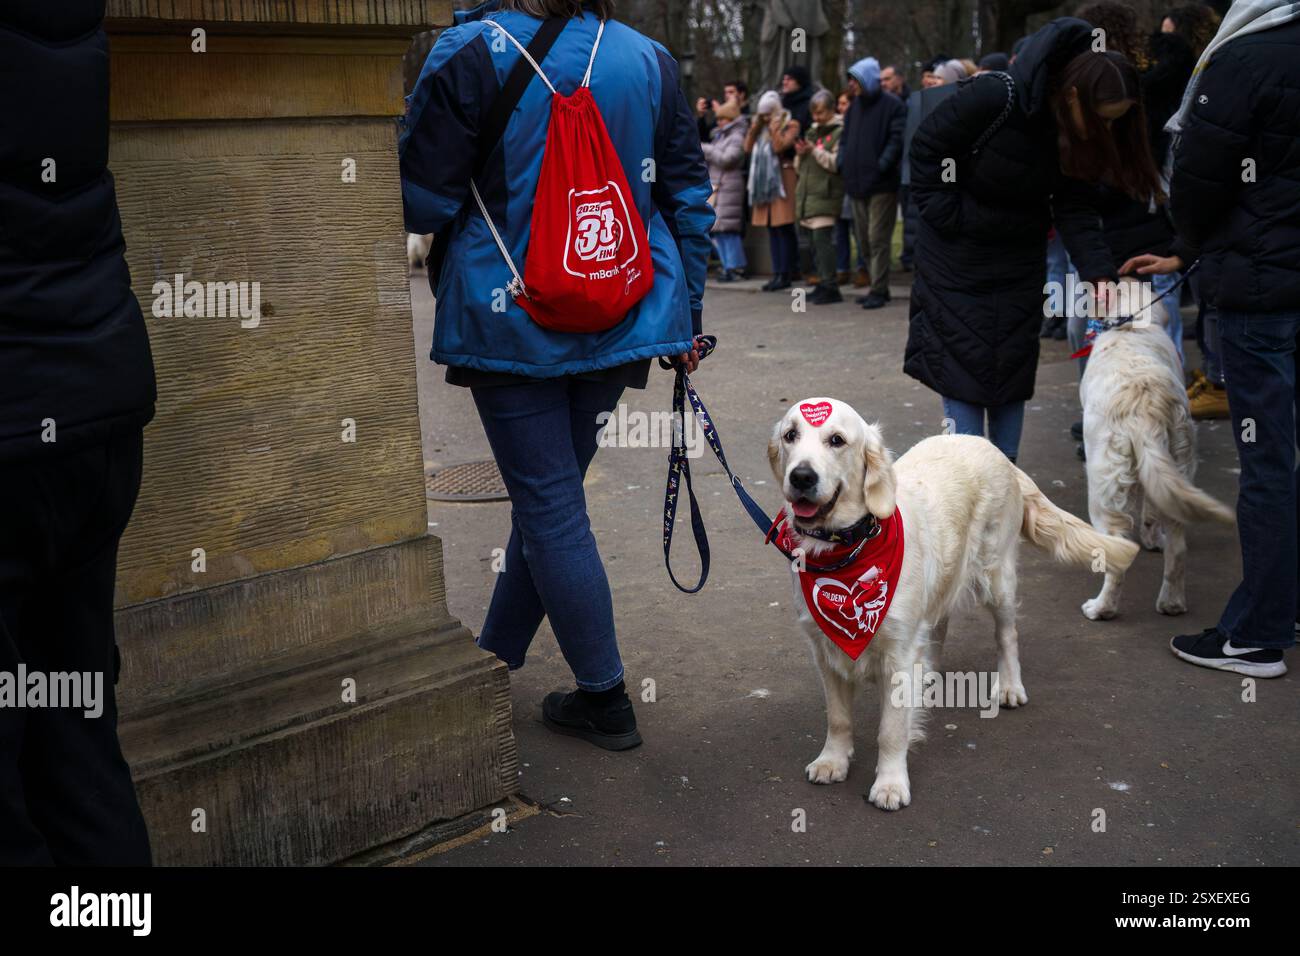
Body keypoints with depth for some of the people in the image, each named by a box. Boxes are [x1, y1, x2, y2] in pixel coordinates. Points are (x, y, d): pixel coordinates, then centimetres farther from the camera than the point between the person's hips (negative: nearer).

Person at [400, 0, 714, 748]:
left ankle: (605, 701, 11)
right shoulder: (649, 60, 2)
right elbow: (689, 198, 5)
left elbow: (422, 202, -11)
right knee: (548, 495, 17)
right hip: (621, 321, 5)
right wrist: (686, 315, 13)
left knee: (550, 506, 4)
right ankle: (496, 657, 34)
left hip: (512, 322, -5)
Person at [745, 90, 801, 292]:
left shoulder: (790, 125, -3)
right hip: (765, 182, 7)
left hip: (783, 181, -7)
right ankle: (777, 272, 9)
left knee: (783, 228, -7)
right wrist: (756, 126, 5)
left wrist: (774, 127, -11)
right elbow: (748, 148, 10)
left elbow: (780, 146, -18)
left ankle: (784, 274, -6)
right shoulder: (763, 128, 18)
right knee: (772, 229, 6)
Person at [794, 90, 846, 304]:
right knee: (814, 242, 9)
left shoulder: (840, 132, -4)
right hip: (808, 194, 8)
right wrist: (801, 155, 4)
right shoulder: (812, 131, 21)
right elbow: (801, 166, 25)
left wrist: (815, 150, -13)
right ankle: (823, 284, 16)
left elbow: (837, 163, -14)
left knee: (822, 239, -15)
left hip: (825, 195, -8)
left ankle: (830, 287, -14)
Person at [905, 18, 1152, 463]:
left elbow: (1074, 209, -8)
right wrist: (944, 214, -19)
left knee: (1014, 367, 7)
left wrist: (1099, 271, -21)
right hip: (958, 256, -5)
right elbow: (926, 146, -16)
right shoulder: (994, 97, -26)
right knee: (962, 361, -3)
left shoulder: (1076, 135, -9)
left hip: (1019, 262, 5)